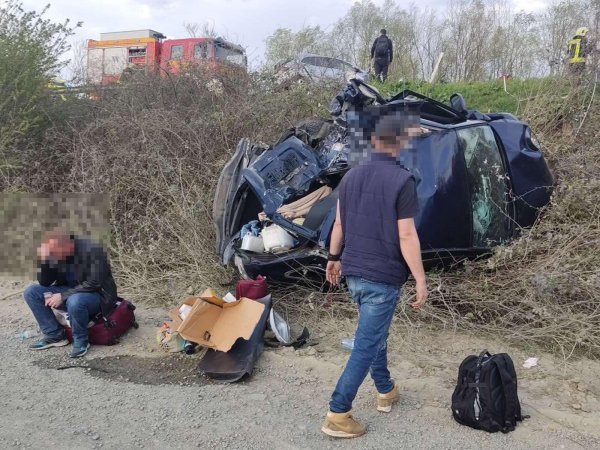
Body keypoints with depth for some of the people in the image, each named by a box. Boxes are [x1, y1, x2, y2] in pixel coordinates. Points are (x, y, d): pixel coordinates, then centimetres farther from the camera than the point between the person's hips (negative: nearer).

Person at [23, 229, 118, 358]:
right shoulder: (55, 254, -5)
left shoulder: (93, 250, -24)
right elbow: (44, 283, -1)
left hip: (97, 295, -7)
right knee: (31, 292, -6)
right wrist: (43, 260, -18)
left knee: (75, 301, -39)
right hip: (70, 293, 7)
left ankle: (81, 341, -13)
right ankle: (55, 335, 0)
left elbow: (94, 284, -27)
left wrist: (63, 296, -27)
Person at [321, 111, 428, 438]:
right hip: (383, 278, -7)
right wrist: (420, 280, -9)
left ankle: (385, 391, 39)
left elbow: (339, 224, 11)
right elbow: (406, 236, -17)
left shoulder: (351, 176, 4)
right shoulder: (402, 180, -15)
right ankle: (337, 414, 7)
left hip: (354, 273, 7)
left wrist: (334, 258, 23)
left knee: (375, 333, 24)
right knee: (366, 345, 1)